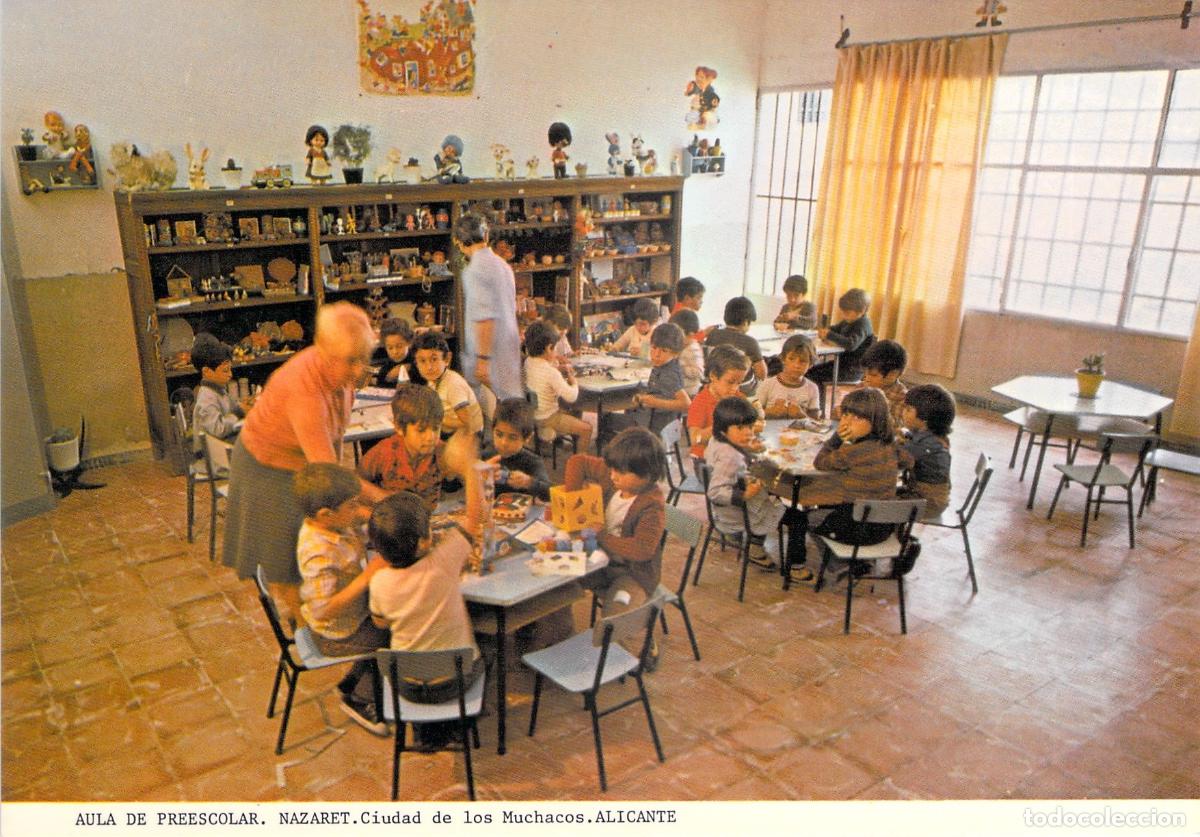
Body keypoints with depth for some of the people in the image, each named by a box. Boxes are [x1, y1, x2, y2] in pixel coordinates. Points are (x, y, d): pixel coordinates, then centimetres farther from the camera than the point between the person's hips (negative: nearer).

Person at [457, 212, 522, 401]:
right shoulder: (502, 264, 12)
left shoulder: (475, 270, -15)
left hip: (490, 351, -8)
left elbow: (484, 317, -22)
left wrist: (482, 358, -20)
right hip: (510, 349, 8)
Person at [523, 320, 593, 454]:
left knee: (571, 414, 31)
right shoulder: (551, 372, -28)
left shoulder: (528, 362, -4)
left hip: (532, 414, 9)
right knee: (586, 429, -2)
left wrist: (554, 365, 2)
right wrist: (571, 377, -9)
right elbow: (571, 397, -25)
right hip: (547, 418, -9)